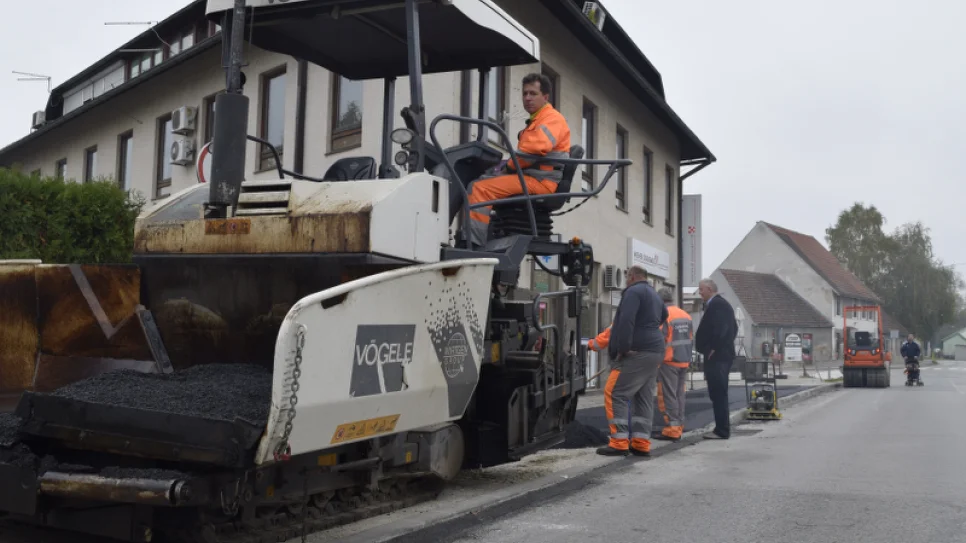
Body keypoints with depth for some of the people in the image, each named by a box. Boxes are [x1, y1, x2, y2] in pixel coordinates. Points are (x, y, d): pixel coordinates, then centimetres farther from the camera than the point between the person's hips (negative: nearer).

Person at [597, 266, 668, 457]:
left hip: (637, 353, -10)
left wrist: (623, 348, -23)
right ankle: (641, 443, 7)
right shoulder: (654, 295, 23)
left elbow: (626, 321, -21)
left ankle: (619, 442, -12)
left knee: (615, 394, -8)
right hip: (654, 352, 10)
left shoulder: (633, 291, -7)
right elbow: (664, 315, 44)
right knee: (644, 397, 9)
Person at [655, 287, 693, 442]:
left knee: (668, 396, -4)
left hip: (669, 361, -7)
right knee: (679, 394, 12)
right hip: (684, 361, 7)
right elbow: (691, 339, 17)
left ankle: (672, 428, -6)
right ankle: (679, 427, 15)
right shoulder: (685, 315, 11)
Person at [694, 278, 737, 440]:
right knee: (718, 394, 13)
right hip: (722, 355, 11)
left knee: (718, 394, -8)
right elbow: (733, 328, 23)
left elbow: (720, 329, -24)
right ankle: (722, 429, 18)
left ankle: (722, 431, -6)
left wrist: (713, 349, -17)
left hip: (716, 356, -11)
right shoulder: (722, 304, 19)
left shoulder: (716, 305, -13)